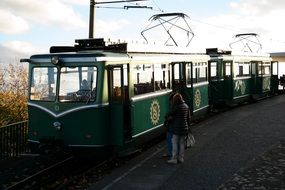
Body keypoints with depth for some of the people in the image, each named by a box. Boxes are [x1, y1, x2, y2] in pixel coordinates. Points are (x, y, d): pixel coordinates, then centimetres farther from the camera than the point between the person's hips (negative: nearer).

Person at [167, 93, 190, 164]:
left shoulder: (177, 107, -17)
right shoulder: (186, 106, 6)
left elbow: (171, 115, -8)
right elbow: (188, 118, 12)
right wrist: (188, 125, 21)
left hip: (177, 129, -7)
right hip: (184, 128, 7)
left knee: (175, 143, 1)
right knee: (182, 143, 13)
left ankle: (174, 159, 3)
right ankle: (181, 158, 20)